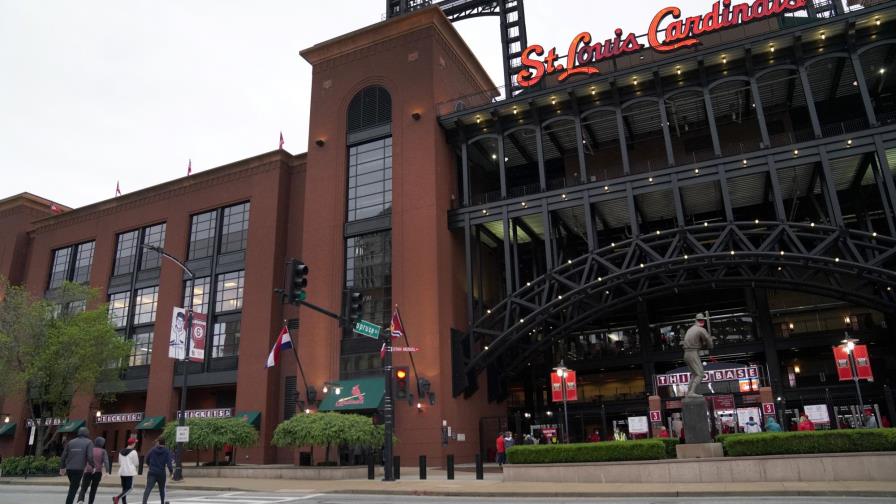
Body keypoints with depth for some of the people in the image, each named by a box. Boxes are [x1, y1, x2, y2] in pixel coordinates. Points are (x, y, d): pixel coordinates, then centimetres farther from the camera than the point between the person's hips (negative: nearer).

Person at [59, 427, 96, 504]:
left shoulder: (70, 442, 13)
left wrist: (62, 467, 22)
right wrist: (93, 466, 0)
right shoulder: (89, 442, 0)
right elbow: (90, 457, -12)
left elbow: (63, 456, 10)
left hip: (69, 469, 5)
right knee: (73, 490, -3)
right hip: (79, 469, -5)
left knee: (73, 487, 22)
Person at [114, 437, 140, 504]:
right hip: (130, 472, -7)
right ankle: (117, 497, -22)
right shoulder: (133, 452, -8)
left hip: (122, 472, 7)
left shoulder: (121, 452, 12)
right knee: (129, 488, -5)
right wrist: (138, 458, 11)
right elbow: (136, 463, -4)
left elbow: (119, 463, 19)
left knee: (124, 488, 12)